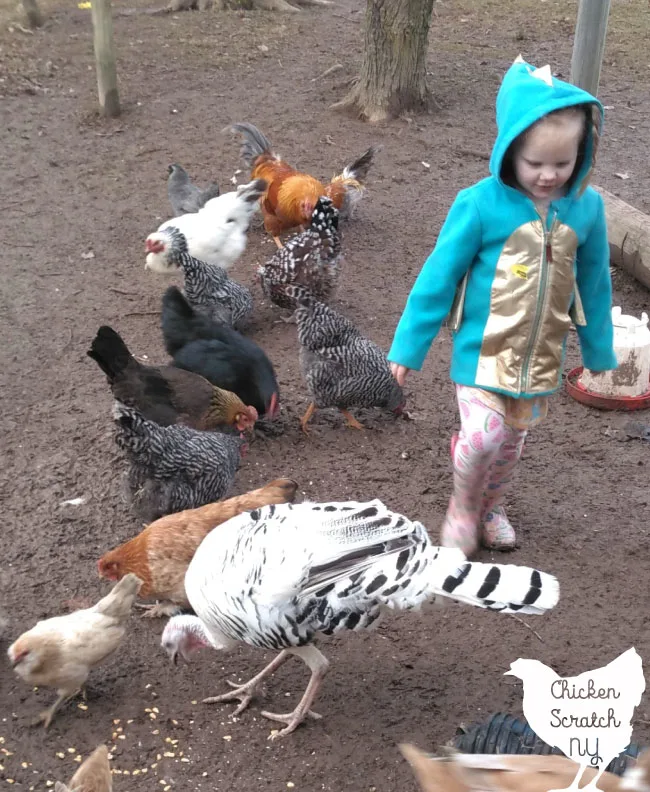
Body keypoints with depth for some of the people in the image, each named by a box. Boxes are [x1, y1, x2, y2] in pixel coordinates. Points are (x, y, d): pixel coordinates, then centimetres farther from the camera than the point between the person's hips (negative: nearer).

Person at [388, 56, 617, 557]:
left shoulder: (586, 207, -8)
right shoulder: (481, 204, -19)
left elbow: (594, 285, 6)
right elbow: (439, 278, -11)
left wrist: (599, 351, 15)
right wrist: (408, 347, -6)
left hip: (542, 357, 4)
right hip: (484, 349, -4)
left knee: (512, 441, 17)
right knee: (482, 436, -12)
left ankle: (491, 508, 44)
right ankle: (463, 507, 19)